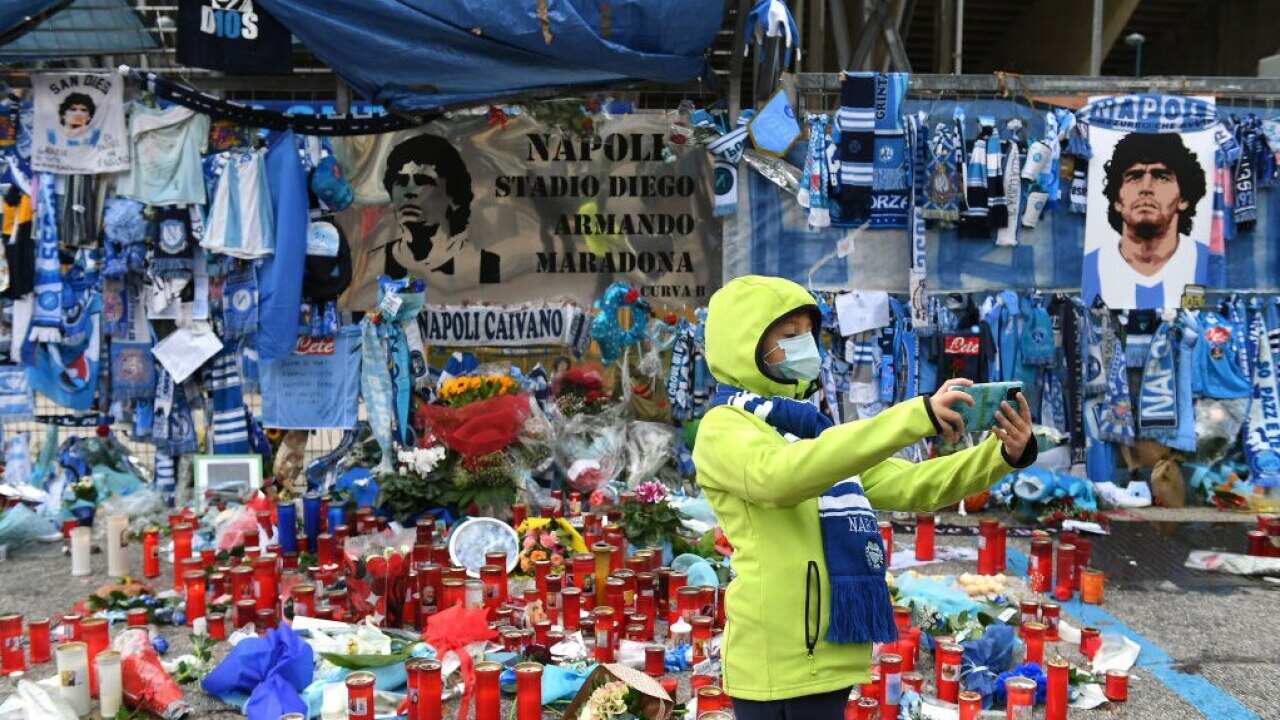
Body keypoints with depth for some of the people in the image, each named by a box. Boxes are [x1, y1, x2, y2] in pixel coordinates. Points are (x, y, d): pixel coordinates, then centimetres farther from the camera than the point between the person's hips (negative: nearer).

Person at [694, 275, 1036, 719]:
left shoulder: (812, 428, 19)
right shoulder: (723, 428, -7)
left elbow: (908, 486, 13)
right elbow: (782, 473, -29)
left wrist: (1001, 455, -4)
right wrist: (915, 418, -33)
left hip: (827, 656, 8)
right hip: (779, 664, -8)